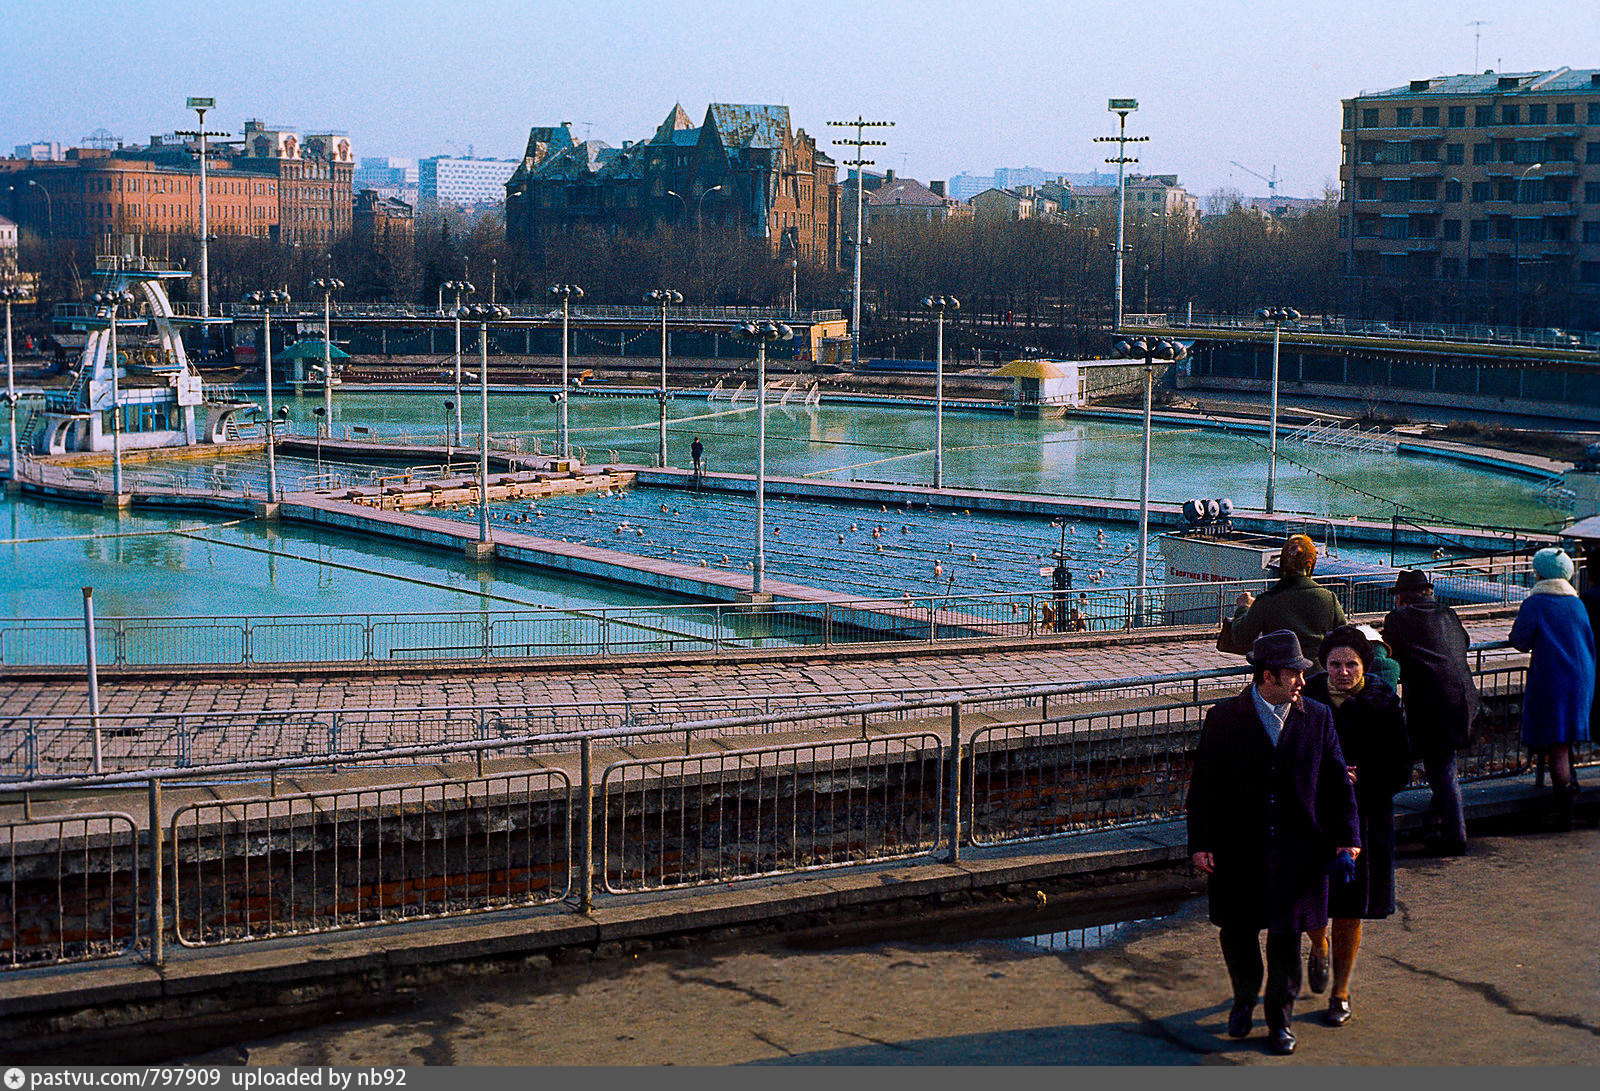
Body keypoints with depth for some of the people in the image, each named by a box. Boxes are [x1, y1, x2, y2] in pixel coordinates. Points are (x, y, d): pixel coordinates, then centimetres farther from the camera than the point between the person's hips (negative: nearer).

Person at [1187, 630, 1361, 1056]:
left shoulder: (1316, 718, 2)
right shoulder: (1223, 719, -3)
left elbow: (1336, 781, 8)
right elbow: (1203, 785, -1)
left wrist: (1347, 836, 1)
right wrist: (1200, 843, -7)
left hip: (1295, 852, 1)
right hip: (1238, 850, -1)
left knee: (1286, 935, 6)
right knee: (1237, 932, 10)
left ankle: (1280, 1017, 25)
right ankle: (1244, 1001, 37)